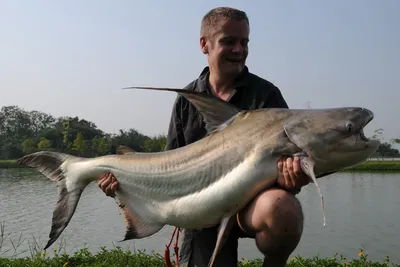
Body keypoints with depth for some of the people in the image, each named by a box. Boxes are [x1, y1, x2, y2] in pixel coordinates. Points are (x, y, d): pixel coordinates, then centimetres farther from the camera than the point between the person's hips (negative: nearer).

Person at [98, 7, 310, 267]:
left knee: (281, 208, -35)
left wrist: (294, 175, -31)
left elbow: (288, 154, -7)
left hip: (255, 199, -2)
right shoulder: (187, 99, 6)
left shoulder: (265, 94, -3)